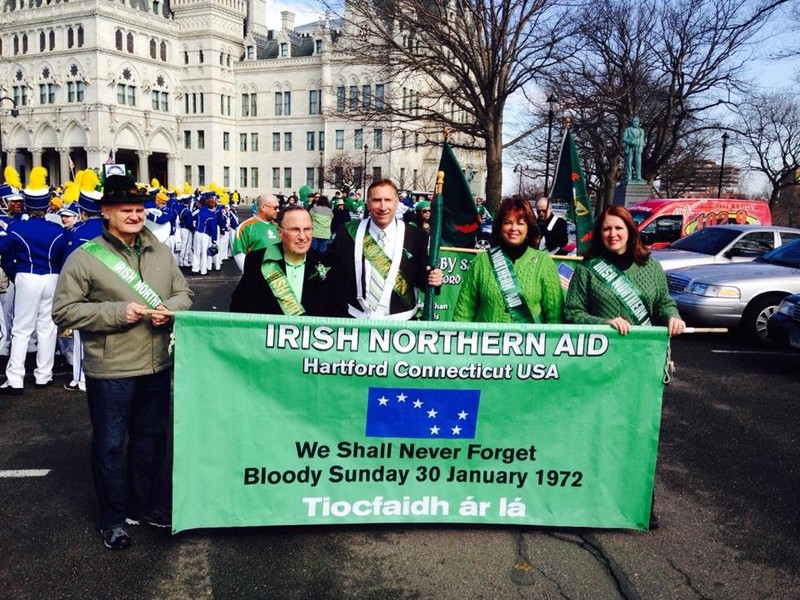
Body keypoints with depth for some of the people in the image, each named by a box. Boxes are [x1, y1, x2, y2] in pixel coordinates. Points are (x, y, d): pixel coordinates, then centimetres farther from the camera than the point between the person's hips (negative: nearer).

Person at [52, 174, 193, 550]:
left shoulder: (160, 252, 5)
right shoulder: (85, 257, -9)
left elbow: (183, 293, 13)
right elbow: (64, 311, -10)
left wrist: (171, 308, -10)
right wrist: (116, 312, -20)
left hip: (156, 365, 5)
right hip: (110, 369, -5)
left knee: (152, 437, 18)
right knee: (110, 444, 7)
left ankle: (143, 504, 38)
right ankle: (114, 518, 26)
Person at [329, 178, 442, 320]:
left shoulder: (416, 236, -5)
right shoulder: (349, 232, -3)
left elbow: (421, 278, 1)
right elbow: (331, 268, 2)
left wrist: (432, 279, -19)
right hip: (355, 319, 1)